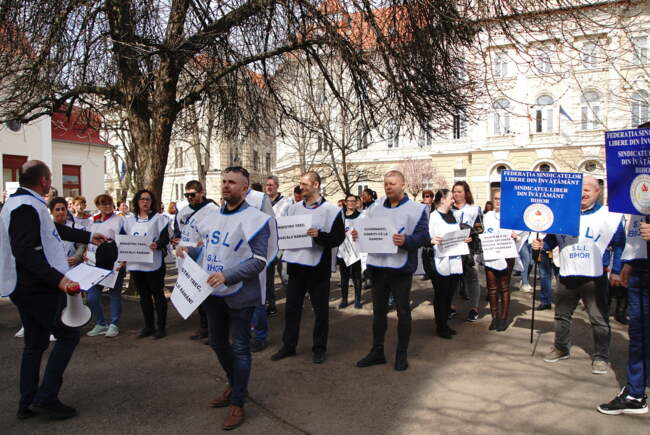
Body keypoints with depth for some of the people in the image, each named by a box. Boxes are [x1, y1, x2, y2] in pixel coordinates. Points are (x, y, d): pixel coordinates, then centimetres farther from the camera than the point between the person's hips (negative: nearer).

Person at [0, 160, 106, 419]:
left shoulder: (21, 203, 14)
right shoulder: (26, 207, -19)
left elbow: (55, 229, 25)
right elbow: (25, 252, -27)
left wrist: (88, 237, 35)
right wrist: (57, 279, -31)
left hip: (27, 287, 10)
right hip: (38, 287, -10)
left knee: (35, 343, 15)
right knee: (68, 335, -2)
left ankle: (27, 403, 23)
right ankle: (46, 398, 0)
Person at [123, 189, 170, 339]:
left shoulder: (158, 218, 0)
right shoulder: (129, 220, 12)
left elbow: (165, 238, -6)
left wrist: (157, 245, -26)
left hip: (153, 263, -5)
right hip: (135, 264, 5)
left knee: (158, 294, 2)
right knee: (144, 295, 13)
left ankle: (161, 327, 11)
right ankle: (148, 326, 23)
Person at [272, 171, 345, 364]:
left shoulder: (331, 210, -5)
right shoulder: (293, 208, 10)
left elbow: (338, 238, -9)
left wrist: (319, 235, -24)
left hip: (318, 267, -4)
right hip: (295, 264, 5)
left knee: (320, 309, 7)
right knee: (291, 307, 11)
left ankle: (319, 348, 22)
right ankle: (289, 345, 25)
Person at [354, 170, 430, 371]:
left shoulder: (416, 209, -4)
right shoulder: (375, 208, 12)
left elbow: (424, 236, -12)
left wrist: (406, 241, -28)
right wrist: (358, 235, -5)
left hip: (401, 268, -5)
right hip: (378, 266, 5)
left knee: (403, 311, 5)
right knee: (378, 310, 13)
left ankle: (402, 354, 19)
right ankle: (377, 351, 25)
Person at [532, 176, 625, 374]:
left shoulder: (609, 216, -2)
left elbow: (620, 245, 0)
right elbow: (552, 239, 13)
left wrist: (616, 271, -5)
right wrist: (541, 245, -7)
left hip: (595, 278, -3)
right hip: (567, 276, 3)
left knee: (599, 319, 3)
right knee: (562, 315, 14)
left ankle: (601, 356, 18)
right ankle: (561, 348, 31)